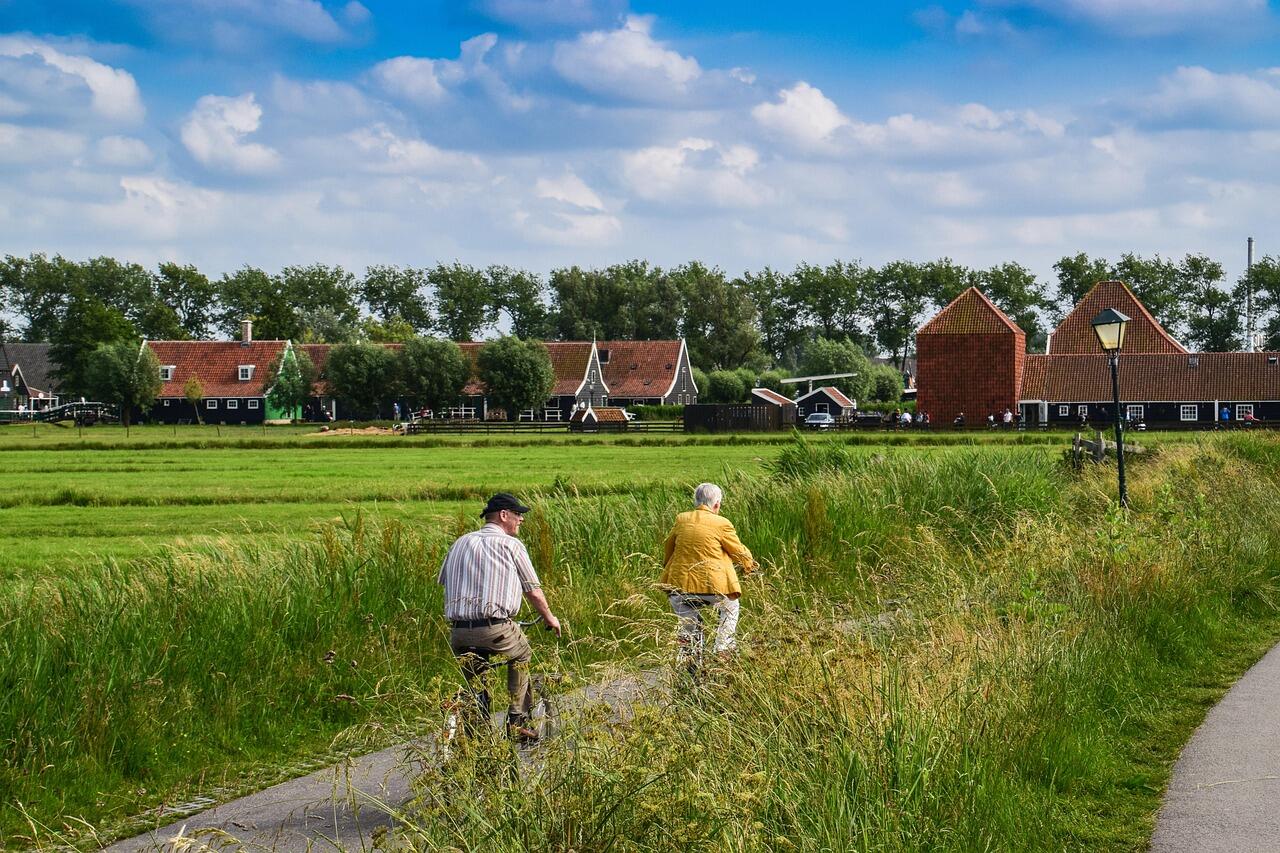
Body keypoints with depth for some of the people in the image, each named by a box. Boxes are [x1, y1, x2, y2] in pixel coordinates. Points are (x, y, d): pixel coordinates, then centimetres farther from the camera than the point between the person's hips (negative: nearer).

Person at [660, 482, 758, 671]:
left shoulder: (681, 519, 6)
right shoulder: (722, 524, -5)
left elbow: (667, 550, 18)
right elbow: (739, 551, 8)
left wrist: (668, 569, 37)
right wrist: (750, 564, 30)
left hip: (680, 584, 3)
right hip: (712, 585, -3)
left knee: (689, 624, 24)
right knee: (730, 608, 27)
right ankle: (724, 652, 21)